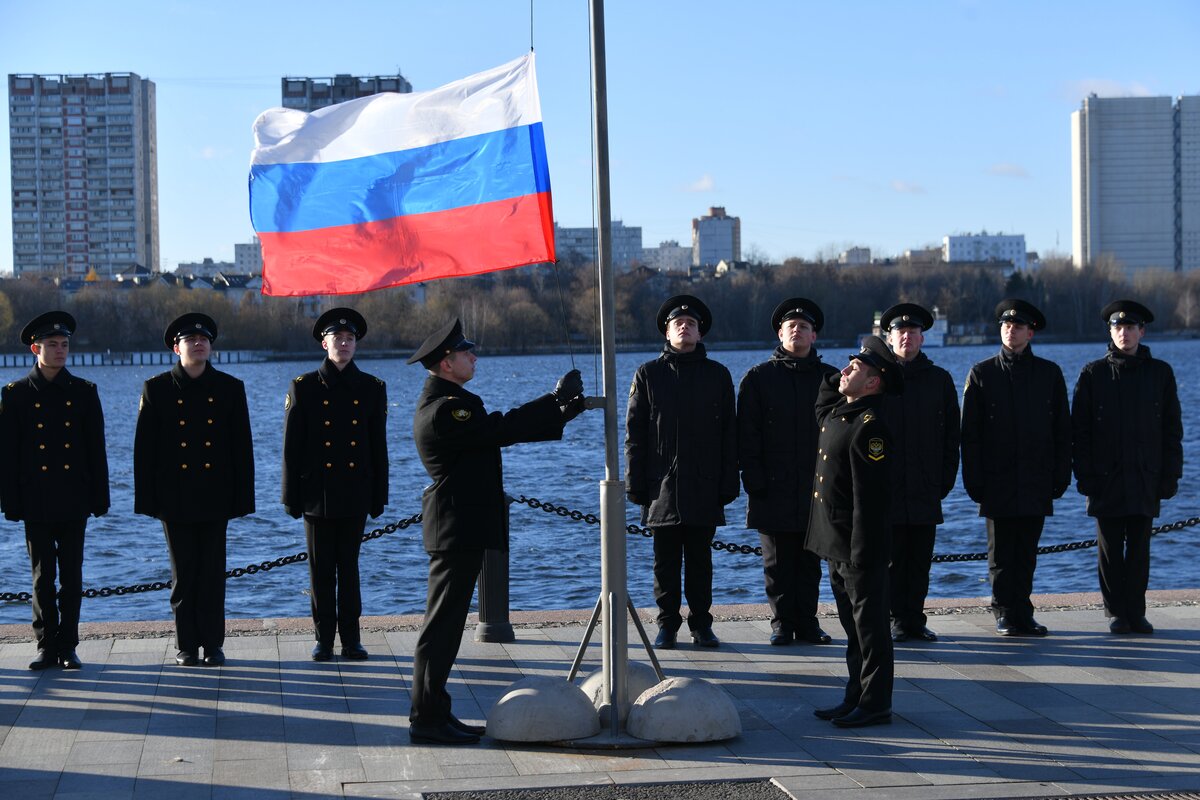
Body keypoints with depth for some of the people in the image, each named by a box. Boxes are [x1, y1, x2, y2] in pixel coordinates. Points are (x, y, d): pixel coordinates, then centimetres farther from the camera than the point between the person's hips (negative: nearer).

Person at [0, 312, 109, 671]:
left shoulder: (84, 392, 6)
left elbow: (97, 449, 6)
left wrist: (99, 498, 1)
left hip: (73, 502, 1)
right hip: (36, 502, -1)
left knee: (71, 577, 4)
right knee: (42, 577, 4)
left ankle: (67, 646, 10)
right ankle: (47, 647, 11)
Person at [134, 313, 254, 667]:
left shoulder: (230, 388, 5)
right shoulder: (157, 389, 2)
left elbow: (242, 447, 5)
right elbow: (144, 448, 2)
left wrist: (242, 497, -1)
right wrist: (148, 500, -3)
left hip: (215, 497, 0)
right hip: (175, 499, 0)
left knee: (213, 572, 3)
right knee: (183, 573, 4)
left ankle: (213, 643, 10)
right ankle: (186, 645, 12)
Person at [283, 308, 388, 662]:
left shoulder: (372, 388, 6)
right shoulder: (304, 387, 1)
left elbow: (379, 447, 7)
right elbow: (291, 447, 0)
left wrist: (379, 496, 3)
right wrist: (292, 497, -3)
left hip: (355, 495, 1)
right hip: (317, 495, -1)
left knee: (349, 567, 7)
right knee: (321, 570, 4)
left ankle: (351, 638, 13)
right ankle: (324, 639, 12)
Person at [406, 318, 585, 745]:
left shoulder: (450, 402, 17)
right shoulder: (443, 410, -17)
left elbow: (499, 431, 17)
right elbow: (501, 429, -20)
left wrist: (560, 410, 11)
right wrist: (558, 399, -11)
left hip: (463, 527, 11)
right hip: (458, 528, -11)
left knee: (446, 622, 12)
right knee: (442, 622, -7)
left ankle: (432, 714, 17)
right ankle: (427, 719, -3)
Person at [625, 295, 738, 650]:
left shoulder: (717, 375, 9)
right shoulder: (648, 374, 6)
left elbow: (729, 434, 7)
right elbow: (634, 434, 4)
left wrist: (728, 484, 0)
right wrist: (636, 485, -2)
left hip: (704, 488, 1)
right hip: (662, 488, -1)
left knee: (700, 560, 5)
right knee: (666, 561, 3)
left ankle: (701, 624, 14)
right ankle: (667, 625, 11)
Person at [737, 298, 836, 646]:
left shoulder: (830, 378, 9)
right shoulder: (758, 378, 4)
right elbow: (746, 435, 0)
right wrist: (754, 482, -8)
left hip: (816, 490, 2)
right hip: (774, 491, -1)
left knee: (810, 563, 6)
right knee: (778, 564, 3)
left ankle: (807, 623, 13)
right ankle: (783, 624, 10)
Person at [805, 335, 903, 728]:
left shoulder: (869, 426, -20)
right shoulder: (838, 411, 9)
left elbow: (870, 498, -23)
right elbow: (822, 404, 37)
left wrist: (861, 557, -23)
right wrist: (836, 378, 17)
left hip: (861, 547, -10)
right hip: (836, 545, 10)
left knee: (869, 624, 0)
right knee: (853, 623, 16)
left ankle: (875, 704, 7)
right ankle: (856, 698, 24)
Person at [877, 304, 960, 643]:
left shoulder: (940, 380, 10)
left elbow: (951, 436, 11)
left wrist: (945, 481, 3)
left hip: (925, 491, 2)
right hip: (887, 490, -2)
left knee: (921, 559, 4)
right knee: (892, 558, 0)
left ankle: (915, 620, 11)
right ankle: (898, 620, 7)